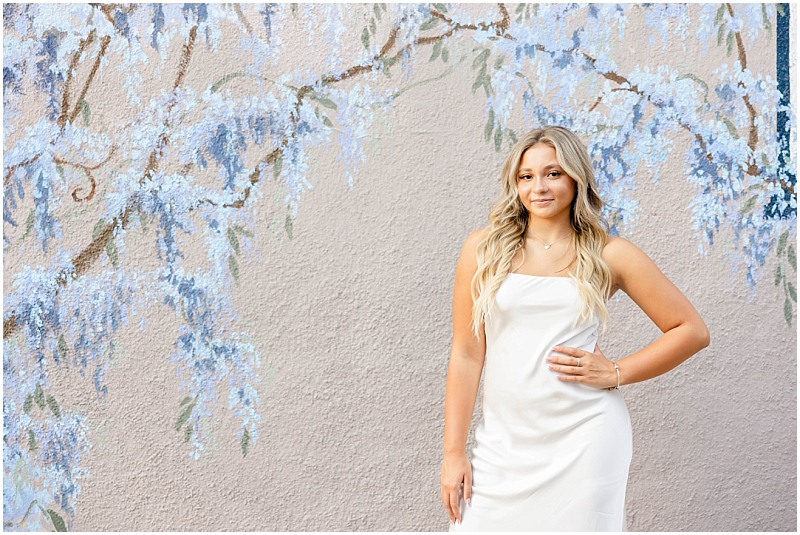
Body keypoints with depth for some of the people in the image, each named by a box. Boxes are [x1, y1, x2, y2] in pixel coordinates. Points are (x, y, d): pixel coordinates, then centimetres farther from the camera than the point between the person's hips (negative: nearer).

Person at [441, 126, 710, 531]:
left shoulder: (609, 255, 2)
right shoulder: (484, 248, 3)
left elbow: (693, 331, 7)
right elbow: (466, 354, 3)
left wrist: (616, 373, -3)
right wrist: (453, 452, 1)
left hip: (584, 438, -1)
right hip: (503, 439, 1)